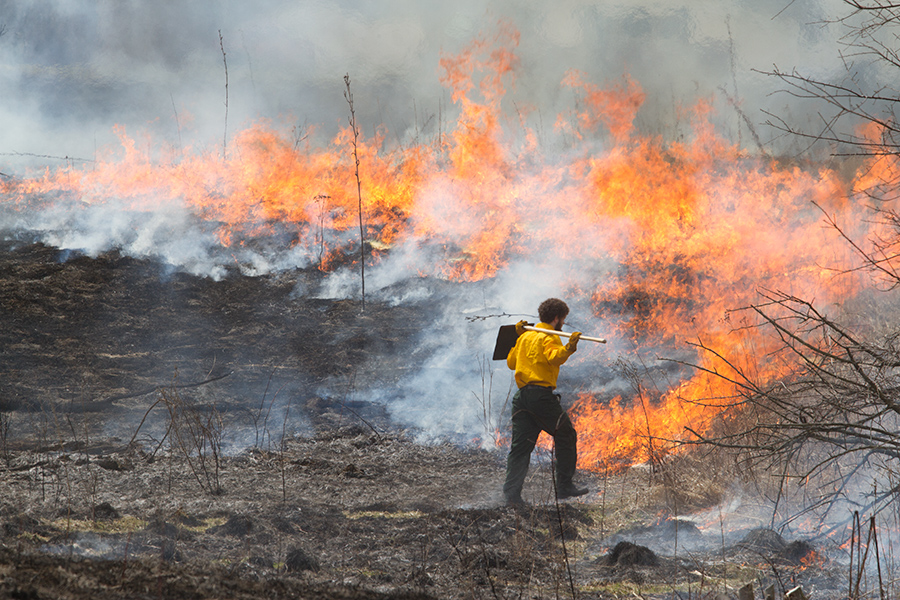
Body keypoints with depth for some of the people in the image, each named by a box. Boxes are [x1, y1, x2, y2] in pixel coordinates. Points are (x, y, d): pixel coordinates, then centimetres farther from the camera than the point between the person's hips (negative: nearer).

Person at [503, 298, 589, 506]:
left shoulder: (525, 337, 20)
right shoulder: (549, 338, -4)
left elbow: (511, 362, 30)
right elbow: (554, 357, -25)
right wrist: (568, 348, -39)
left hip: (522, 395, 7)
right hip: (541, 394, -7)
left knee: (520, 445, 5)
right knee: (566, 436, 7)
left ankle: (511, 491, -7)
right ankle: (564, 486, 8)